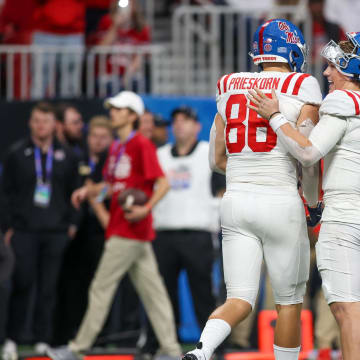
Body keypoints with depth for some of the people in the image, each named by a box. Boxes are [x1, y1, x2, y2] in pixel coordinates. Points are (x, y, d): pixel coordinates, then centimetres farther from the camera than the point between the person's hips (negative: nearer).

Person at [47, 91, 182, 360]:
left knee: (102, 288, -4)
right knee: (152, 289, 7)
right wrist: (89, 190, 6)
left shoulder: (141, 145, -11)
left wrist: (146, 208, -27)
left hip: (130, 231, -9)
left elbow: (163, 183, -14)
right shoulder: (116, 148, 17)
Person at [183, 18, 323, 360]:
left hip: (237, 202, 4)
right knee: (289, 301, 10)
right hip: (280, 203, -4)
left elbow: (217, 159, 12)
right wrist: (315, 204, 10)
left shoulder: (230, 87, 9)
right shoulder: (302, 88, -5)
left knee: (240, 301, 3)